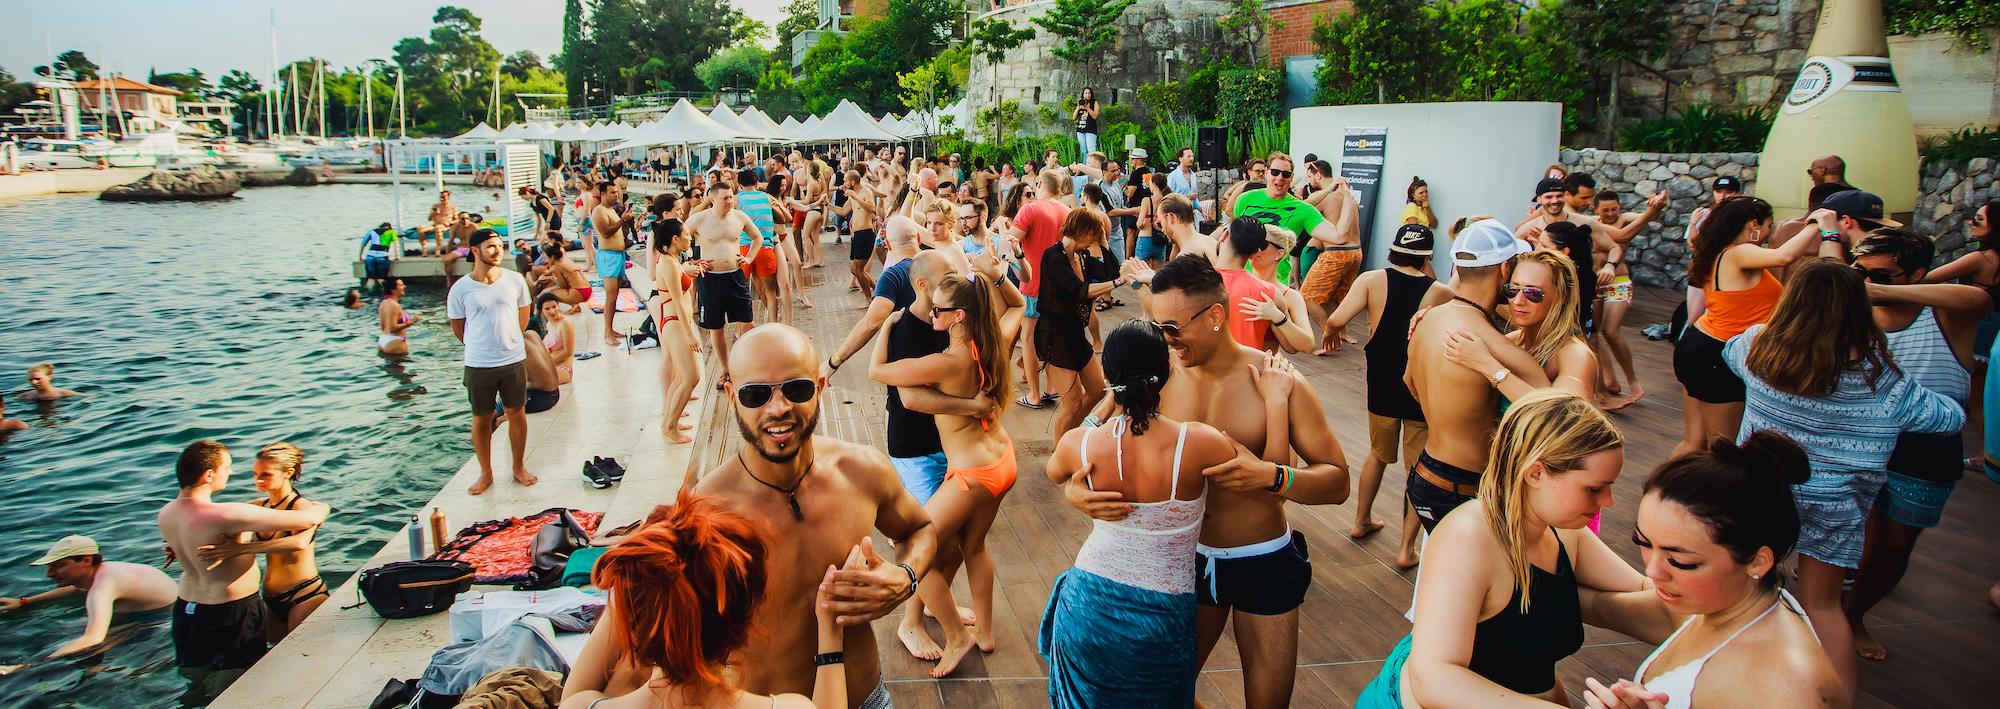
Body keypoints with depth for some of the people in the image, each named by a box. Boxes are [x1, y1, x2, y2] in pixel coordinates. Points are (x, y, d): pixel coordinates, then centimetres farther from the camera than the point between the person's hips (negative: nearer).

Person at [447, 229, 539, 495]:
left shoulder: (515, 280, -4)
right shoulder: (461, 288, -9)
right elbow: (458, 326, 4)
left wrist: (507, 341, 12)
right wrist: (480, 346, 10)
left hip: (513, 360, 1)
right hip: (478, 364, -1)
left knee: (517, 414, 11)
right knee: (482, 419, 10)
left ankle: (519, 467, 27)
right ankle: (486, 473, 25)